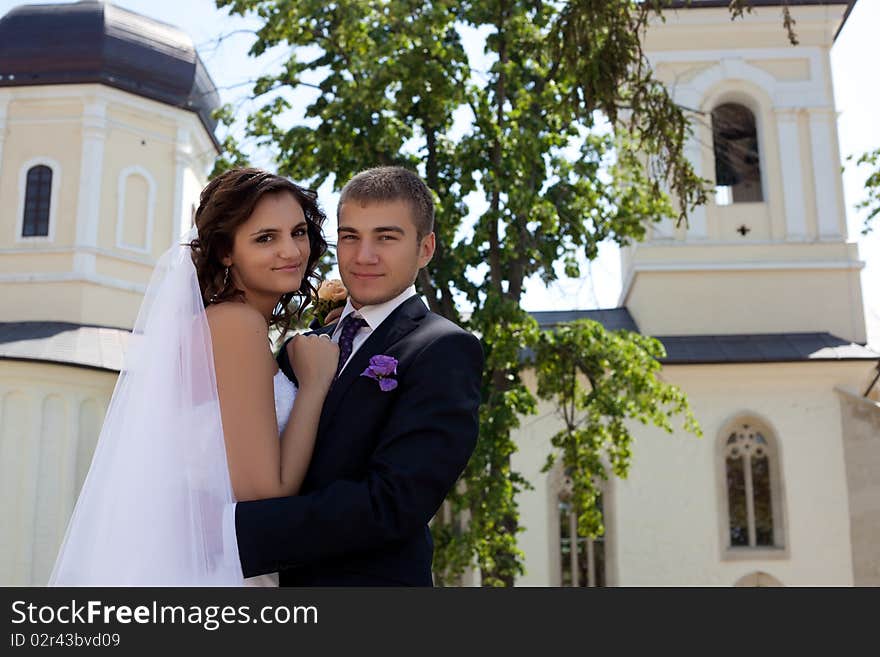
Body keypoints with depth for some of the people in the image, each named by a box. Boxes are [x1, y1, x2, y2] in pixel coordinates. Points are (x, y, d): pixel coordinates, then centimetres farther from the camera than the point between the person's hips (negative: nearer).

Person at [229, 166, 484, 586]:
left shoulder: (444, 351, -14)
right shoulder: (303, 348, 6)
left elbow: (391, 505, -23)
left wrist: (230, 529, -25)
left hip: (373, 578, -6)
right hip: (281, 580, 6)